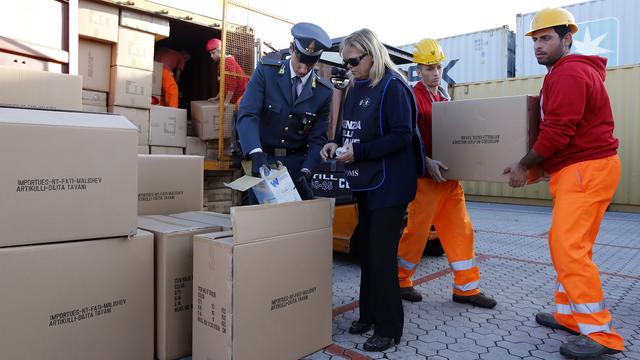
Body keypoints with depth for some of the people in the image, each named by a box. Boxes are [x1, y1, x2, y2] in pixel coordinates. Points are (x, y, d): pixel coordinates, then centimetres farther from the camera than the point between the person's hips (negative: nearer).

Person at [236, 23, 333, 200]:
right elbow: (247, 115, -18)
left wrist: (305, 172, -18)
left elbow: (317, 139, -1)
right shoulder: (266, 71, -8)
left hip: (298, 165, 1)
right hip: (264, 160, -1)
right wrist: (257, 155, -34)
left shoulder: (323, 91, -3)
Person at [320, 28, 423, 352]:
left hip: (389, 184, -8)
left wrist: (359, 152, -23)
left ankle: (388, 327, 11)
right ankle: (369, 313, 29)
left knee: (382, 254, -4)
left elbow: (402, 135, -19)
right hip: (364, 182, 8)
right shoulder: (354, 89, 13)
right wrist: (336, 144, -1)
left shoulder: (392, 86, -12)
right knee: (366, 250, 14)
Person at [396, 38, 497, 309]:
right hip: (425, 176, -8)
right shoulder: (414, 98, -6)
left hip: (449, 176, 8)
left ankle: (466, 288, 16)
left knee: (460, 230, 7)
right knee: (417, 231, 0)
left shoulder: (444, 99, 18)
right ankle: (399, 281, 18)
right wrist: (427, 163, -25)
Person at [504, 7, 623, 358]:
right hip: (573, 170, 11)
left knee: (569, 247, -13)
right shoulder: (562, 73, 21)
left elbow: (557, 131, -20)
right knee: (565, 245, 12)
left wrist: (524, 165, -11)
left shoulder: (570, 73, -13)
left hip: (586, 170, -11)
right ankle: (568, 314, 21)